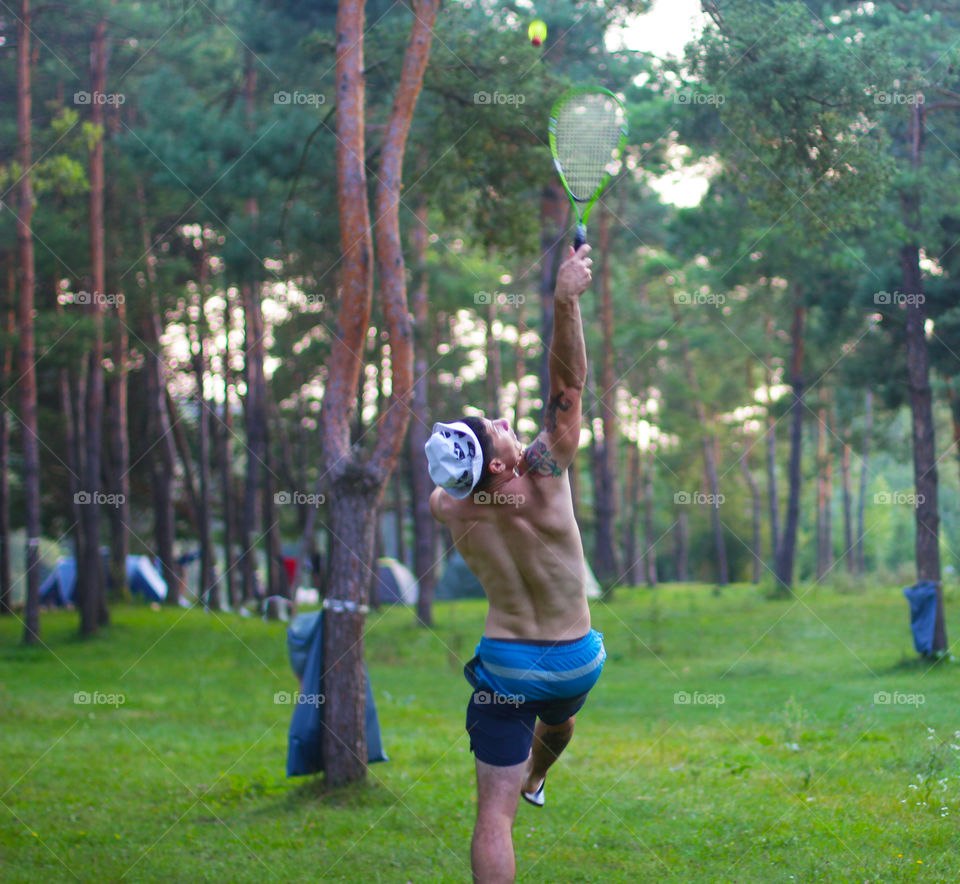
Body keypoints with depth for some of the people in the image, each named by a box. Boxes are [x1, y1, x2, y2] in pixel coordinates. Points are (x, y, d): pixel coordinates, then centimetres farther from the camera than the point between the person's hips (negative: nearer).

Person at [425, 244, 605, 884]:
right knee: (558, 723, 38)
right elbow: (569, 381, -26)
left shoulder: (451, 511, -13)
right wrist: (566, 301, -34)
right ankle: (535, 781, 69)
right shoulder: (544, 479, -22)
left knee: (494, 813, -3)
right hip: (574, 660, 1)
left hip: (505, 663, -1)